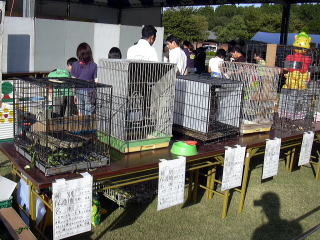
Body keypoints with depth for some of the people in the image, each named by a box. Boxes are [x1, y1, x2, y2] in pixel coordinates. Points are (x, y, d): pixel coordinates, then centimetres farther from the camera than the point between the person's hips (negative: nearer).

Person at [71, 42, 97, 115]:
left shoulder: (75, 65, -2)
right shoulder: (93, 66, -8)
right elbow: (96, 81, -6)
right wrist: (96, 94, 4)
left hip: (78, 91, 2)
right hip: (89, 92, -2)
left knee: (80, 113, 14)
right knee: (88, 115, 3)